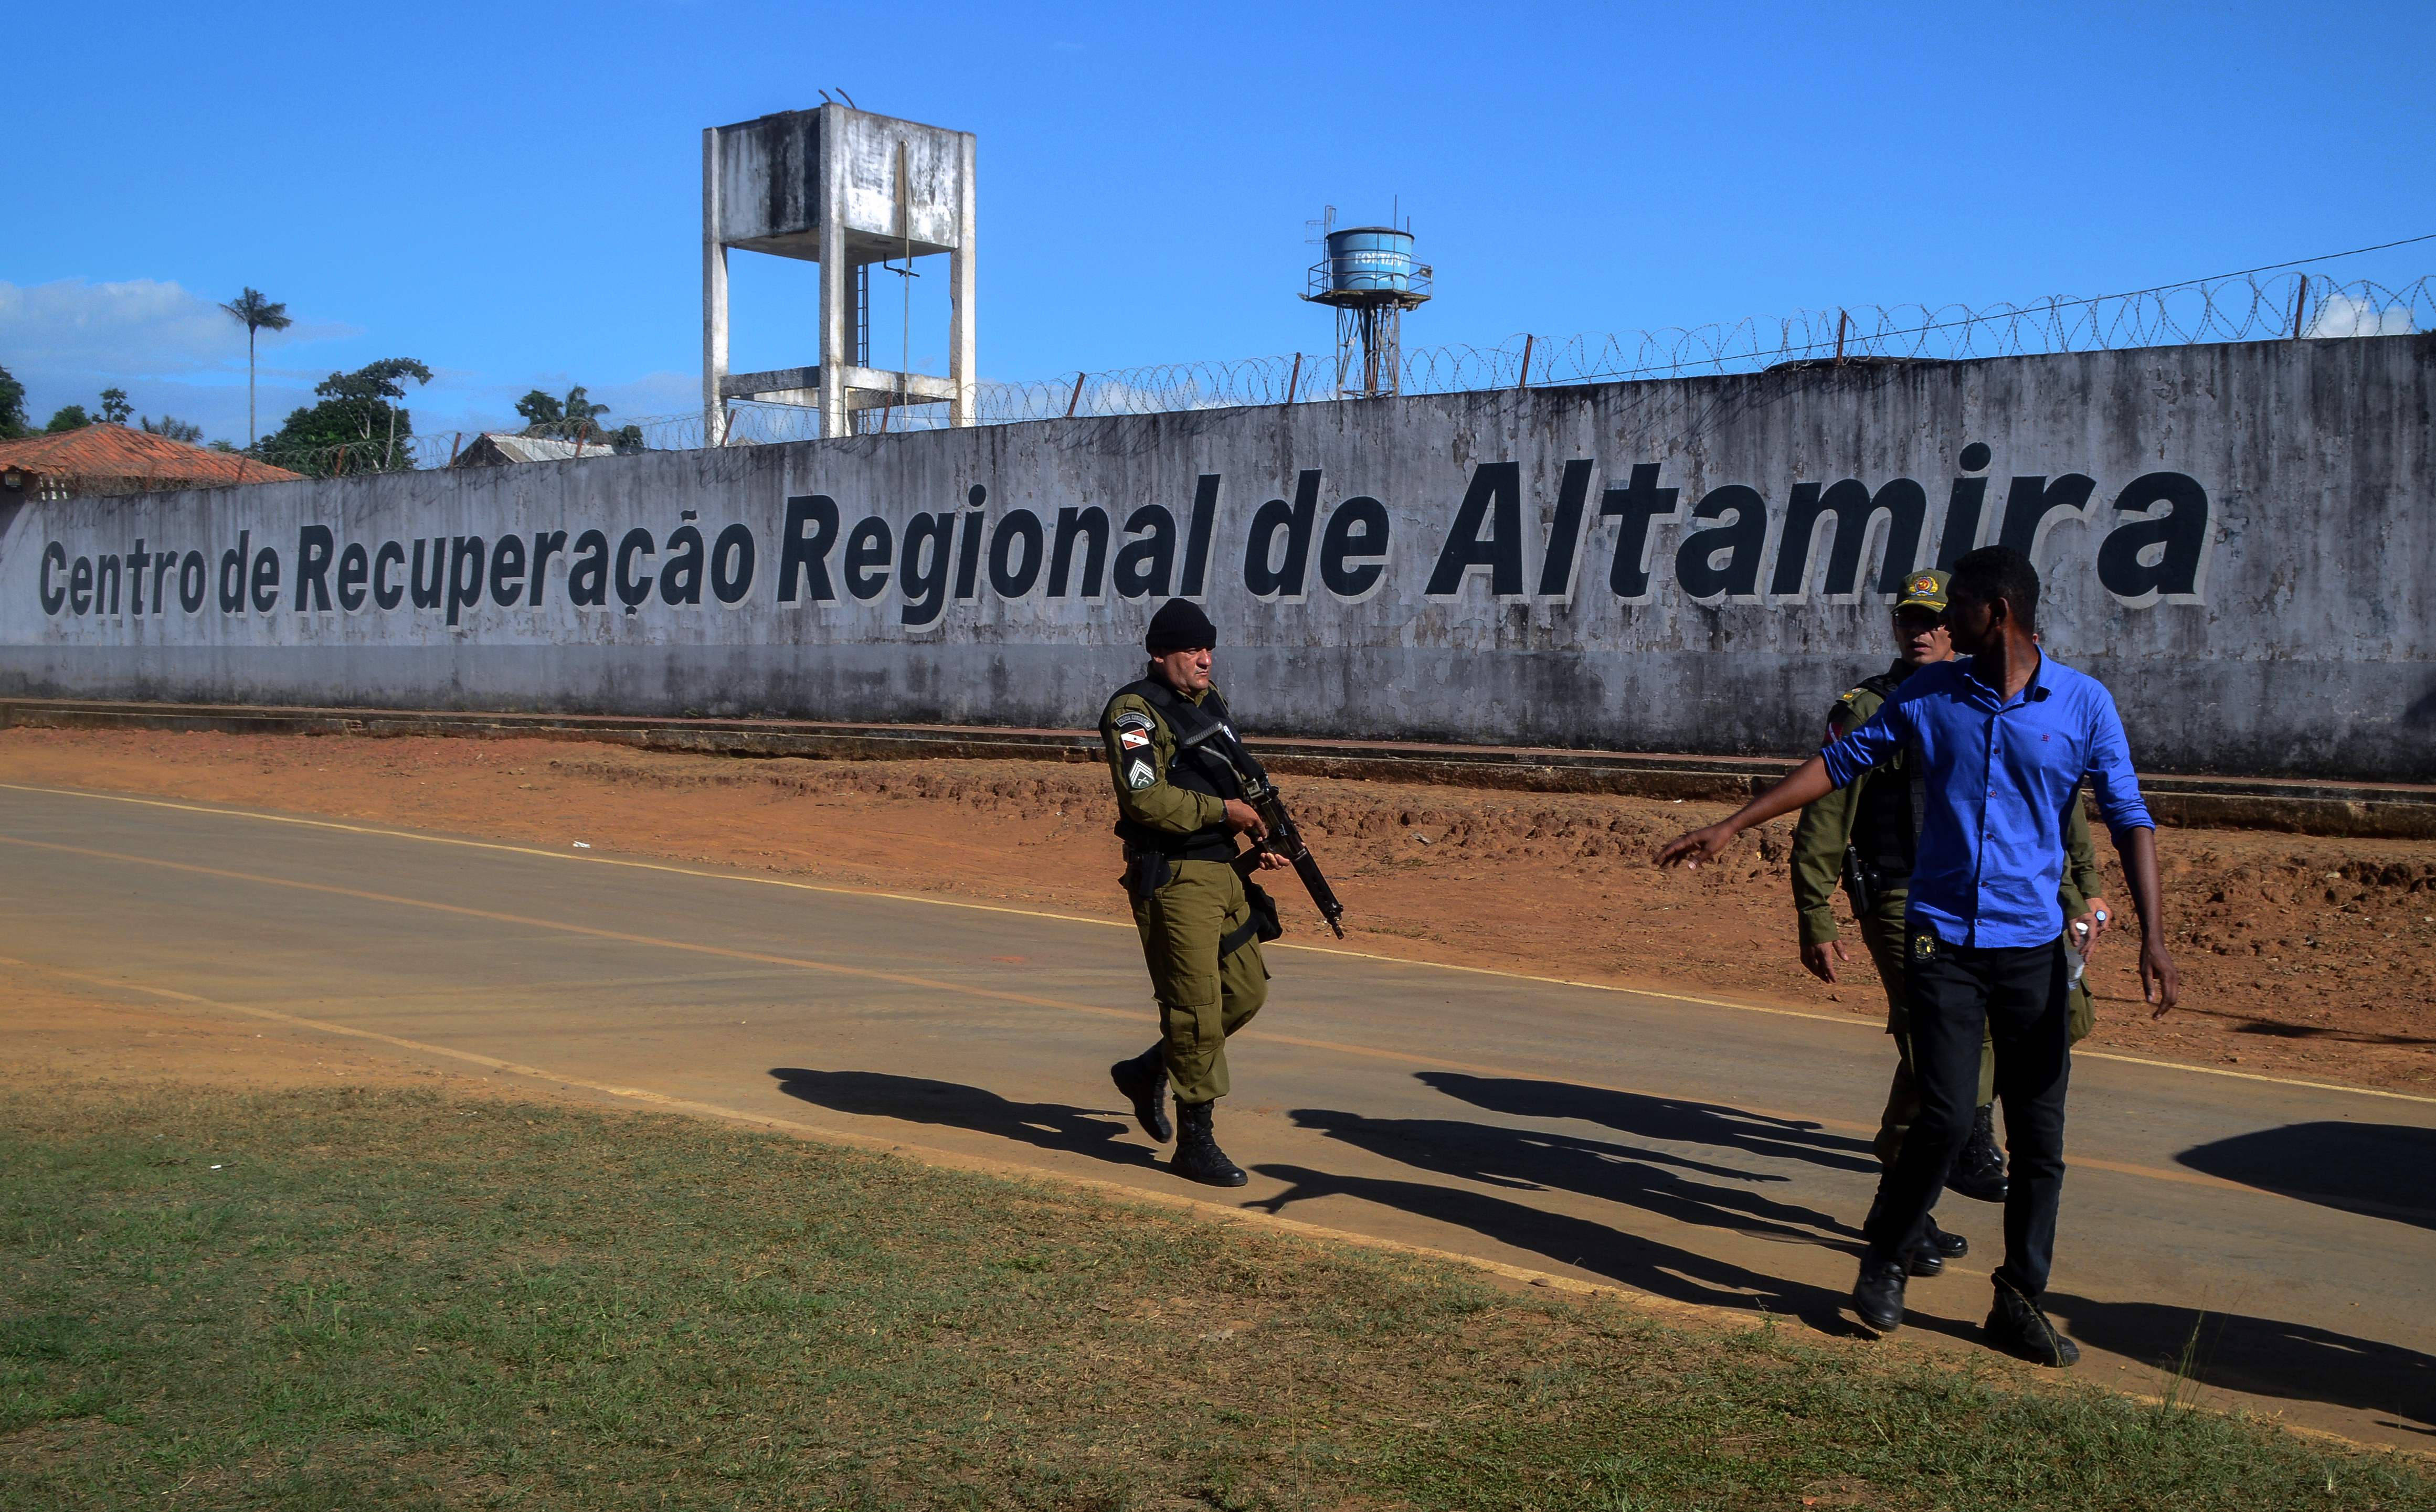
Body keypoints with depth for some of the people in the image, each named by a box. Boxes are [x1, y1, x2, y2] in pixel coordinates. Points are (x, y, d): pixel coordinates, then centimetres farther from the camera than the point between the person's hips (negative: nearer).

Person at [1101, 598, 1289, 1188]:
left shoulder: (1210, 701, 16)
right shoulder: (1135, 711, -11)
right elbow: (1145, 798, -22)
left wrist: (1255, 845, 12)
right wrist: (1222, 812, -17)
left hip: (1224, 871, 9)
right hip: (1172, 877, -9)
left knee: (1247, 992, 11)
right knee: (1196, 1005, -6)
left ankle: (1148, 1071, 29)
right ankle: (1196, 1143, 3)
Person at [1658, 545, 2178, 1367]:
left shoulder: (2084, 704, -1)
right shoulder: (1928, 694, 4)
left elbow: (2129, 820, -2)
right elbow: (1839, 762, 9)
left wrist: (2153, 937, -12)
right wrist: (1730, 827, 4)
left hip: (2033, 945, 0)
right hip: (1942, 939, 0)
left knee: (2039, 1135, 3)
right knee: (1946, 1118, -9)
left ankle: (2020, 1303, 17)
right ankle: (1886, 1257, 15)